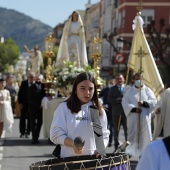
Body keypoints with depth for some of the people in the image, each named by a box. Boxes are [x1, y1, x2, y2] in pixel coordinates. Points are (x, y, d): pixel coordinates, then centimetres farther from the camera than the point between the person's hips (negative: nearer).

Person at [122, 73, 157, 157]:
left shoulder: (147, 90, 8)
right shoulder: (129, 91, 7)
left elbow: (154, 101, -1)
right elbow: (125, 103, -3)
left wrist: (144, 103, -19)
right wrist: (134, 109, -18)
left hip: (144, 118, 0)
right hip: (133, 118, 0)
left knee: (144, 136, -3)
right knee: (133, 135, -2)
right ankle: (129, 153, 4)